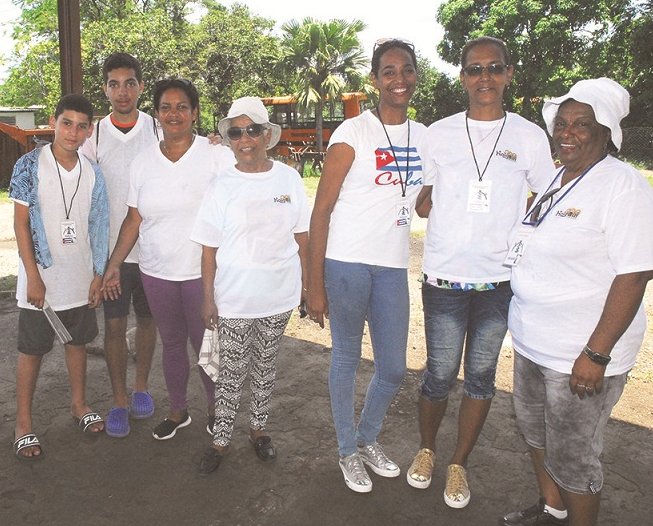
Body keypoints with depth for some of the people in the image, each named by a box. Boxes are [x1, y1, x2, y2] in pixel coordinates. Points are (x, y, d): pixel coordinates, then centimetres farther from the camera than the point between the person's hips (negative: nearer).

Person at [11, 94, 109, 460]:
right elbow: (21, 223, -8)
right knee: (32, 350, 7)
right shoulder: (30, 165, -9)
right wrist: (34, 277, -12)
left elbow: (97, 226, 6)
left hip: (81, 279, 4)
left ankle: (79, 403, 35)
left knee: (79, 341, 17)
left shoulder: (92, 174, 1)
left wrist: (99, 274, 4)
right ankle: (24, 423, 21)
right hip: (41, 279, -3)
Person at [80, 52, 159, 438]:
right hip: (110, 249, 0)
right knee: (114, 324, 6)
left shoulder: (158, 130, -3)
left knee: (147, 319, 14)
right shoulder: (94, 135, -1)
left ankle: (141, 387, 33)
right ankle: (119, 399, 22)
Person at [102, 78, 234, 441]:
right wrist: (114, 265, 4)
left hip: (204, 272, -3)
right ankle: (177, 411, 35)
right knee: (172, 343, 16)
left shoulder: (217, 155, -7)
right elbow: (134, 220, 9)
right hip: (156, 273, 4)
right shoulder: (143, 162, 5)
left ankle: (217, 411, 29)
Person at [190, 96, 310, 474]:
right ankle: (221, 440, 24)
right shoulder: (223, 185, -5)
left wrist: (307, 283, 5)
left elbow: (302, 236, 5)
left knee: (265, 366, 16)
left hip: (279, 294, 2)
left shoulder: (289, 178, -2)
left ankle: (259, 429, 35)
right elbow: (210, 247, -3)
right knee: (232, 370, 7)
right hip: (234, 297, -1)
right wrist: (208, 297, -3)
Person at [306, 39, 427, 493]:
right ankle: (348, 451, 31)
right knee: (347, 359, 9)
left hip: (393, 266, 5)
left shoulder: (424, 136, 9)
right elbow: (321, 211, -9)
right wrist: (315, 285, -11)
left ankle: (368, 438, 39)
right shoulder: (353, 133, -8)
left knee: (394, 369, 12)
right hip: (347, 263, -5)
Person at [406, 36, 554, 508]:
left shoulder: (531, 137, 2)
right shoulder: (439, 134, 3)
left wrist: (514, 234, -4)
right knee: (440, 376, 6)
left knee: (481, 376, 10)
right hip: (445, 277, 0)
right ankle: (427, 449, 33)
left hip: (501, 279, 1)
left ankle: (459, 464, 30)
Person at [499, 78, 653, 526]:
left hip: (582, 354, -9)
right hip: (533, 342, 9)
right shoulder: (556, 179, 9)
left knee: (572, 456, 6)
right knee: (535, 431, 24)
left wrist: (596, 354, -24)